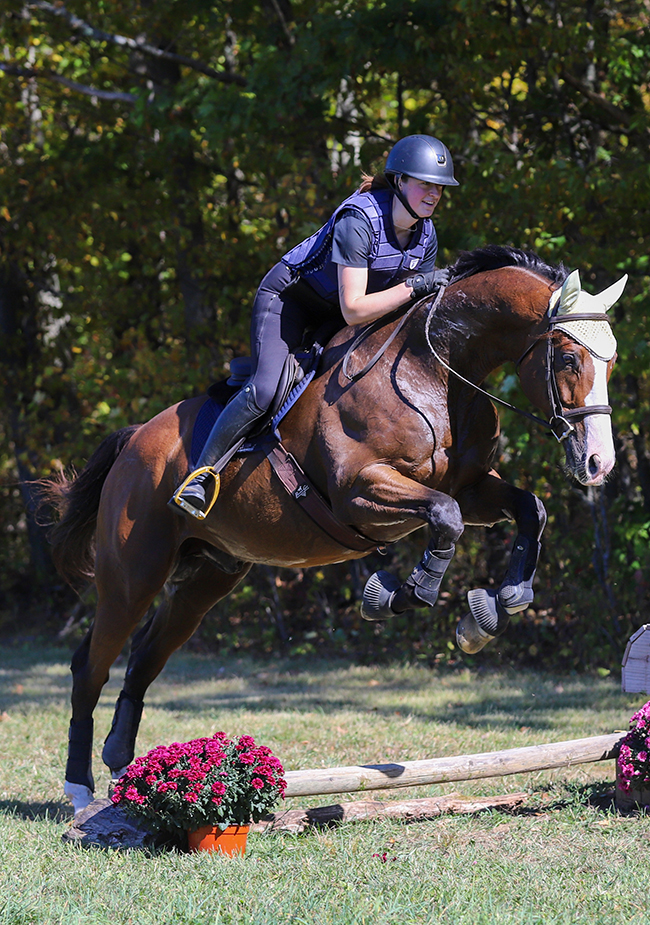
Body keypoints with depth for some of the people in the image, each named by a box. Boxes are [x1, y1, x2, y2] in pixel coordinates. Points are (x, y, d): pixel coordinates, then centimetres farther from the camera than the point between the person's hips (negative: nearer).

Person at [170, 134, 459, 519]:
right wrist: (413, 286, -39)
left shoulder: (426, 234, -9)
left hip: (334, 318, 8)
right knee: (265, 391, -26)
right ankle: (203, 472, -14)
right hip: (291, 297, -8)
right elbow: (353, 310, -35)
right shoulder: (358, 220, -32)